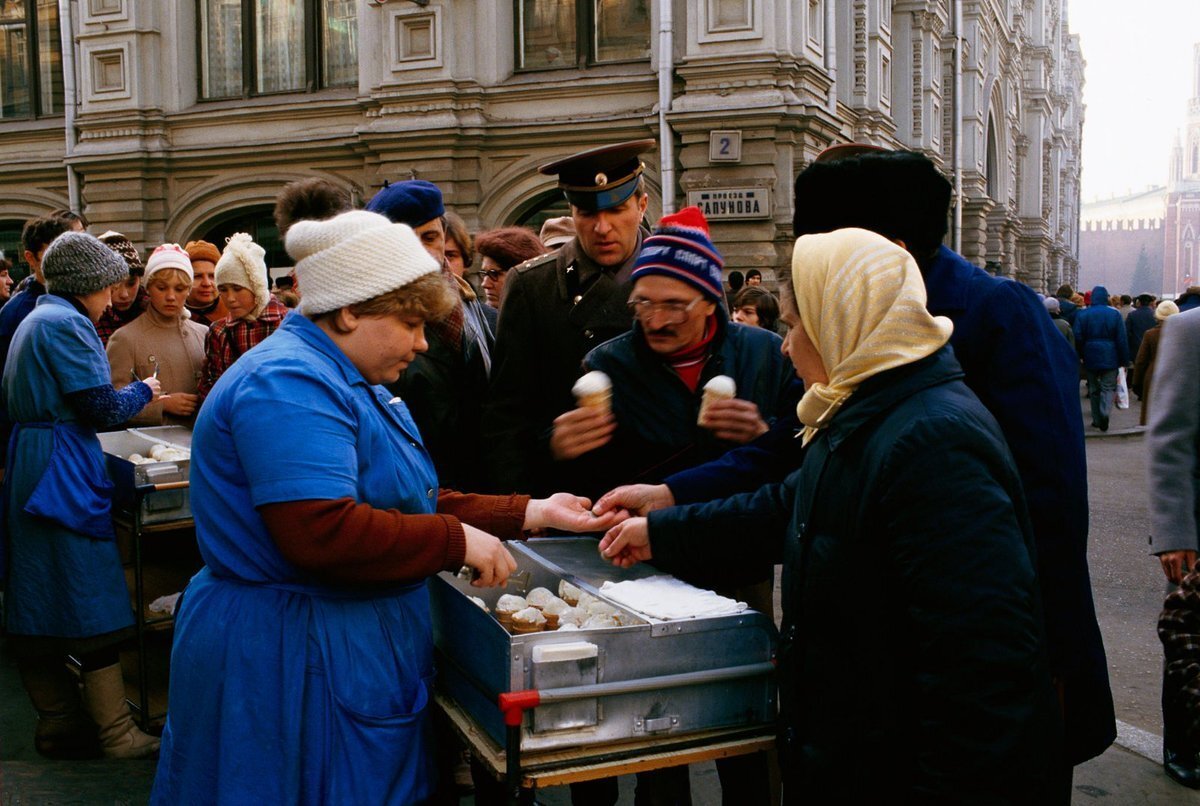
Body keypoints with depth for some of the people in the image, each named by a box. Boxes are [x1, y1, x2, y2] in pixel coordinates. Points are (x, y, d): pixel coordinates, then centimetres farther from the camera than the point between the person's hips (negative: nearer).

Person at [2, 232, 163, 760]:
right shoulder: (66, 323, -13)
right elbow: (104, 408, -17)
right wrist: (144, 392, 3)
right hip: (64, 474, -10)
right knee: (94, 605, -4)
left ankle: (59, 724, 22)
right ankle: (117, 735, 3)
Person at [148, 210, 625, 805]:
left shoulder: (348, 384, 15)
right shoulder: (289, 383, -20)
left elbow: (407, 504, 14)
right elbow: (323, 534, -30)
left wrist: (529, 514, 7)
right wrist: (457, 541, -20)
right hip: (291, 661, -10)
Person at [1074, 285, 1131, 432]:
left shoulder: (1082, 314, -2)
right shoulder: (1114, 314, -3)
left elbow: (1078, 338, -3)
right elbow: (1122, 339, -2)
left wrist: (1080, 356, 8)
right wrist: (1124, 360, 3)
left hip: (1090, 358, 1)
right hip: (1110, 358, -1)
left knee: (1094, 389, 11)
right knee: (1108, 387, 3)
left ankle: (1097, 419, 13)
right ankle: (1105, 412, -22)